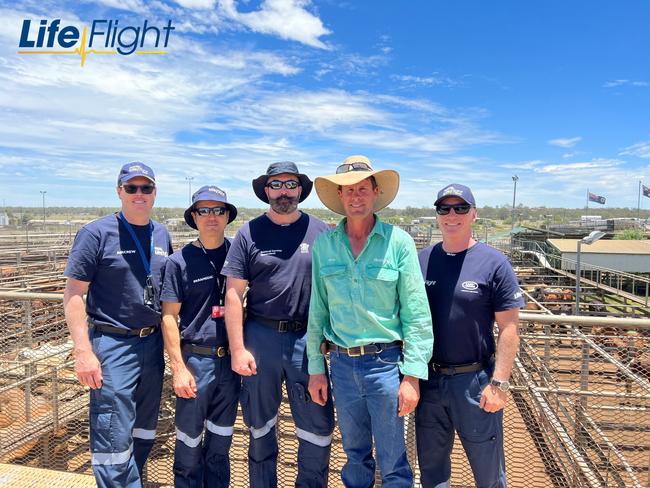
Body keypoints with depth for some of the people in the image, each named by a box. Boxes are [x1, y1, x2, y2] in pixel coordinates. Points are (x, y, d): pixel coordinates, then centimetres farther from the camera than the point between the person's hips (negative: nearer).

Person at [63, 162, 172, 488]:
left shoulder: (162, 235, 7)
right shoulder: (97, 233, -9)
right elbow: (73, 294, -11)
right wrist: (84, 351, -17)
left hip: (153, 342, 6)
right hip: (113, 343, -6)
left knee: (145, 428, 19)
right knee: (114, 436, -1)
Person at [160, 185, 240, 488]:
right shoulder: (179, 261, -5)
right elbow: (169, 317, -4)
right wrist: (178, 368, -9)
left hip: (231, 360, 3)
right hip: (196, 360, -2)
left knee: (221, 440, 18)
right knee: (189, 442, 11)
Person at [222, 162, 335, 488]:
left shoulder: (320, 232, 2)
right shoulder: (249, 233, 1)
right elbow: (233, 293, -2)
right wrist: (237, 348, -6)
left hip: (308, 339, 0)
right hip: (260, 337, 0)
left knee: (317, 426, 6)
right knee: (260, 425, 17)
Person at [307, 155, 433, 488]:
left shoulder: (398, 241, -8)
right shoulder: (323, 244, 1)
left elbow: (416, 313, -7)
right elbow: (317, 310, 6)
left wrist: (413, 375, -10)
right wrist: (316, 368, 7)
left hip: (385, 361, -3)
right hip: (342, 363, 3)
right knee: (355, 454, 21)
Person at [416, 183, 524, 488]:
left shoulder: (493, 263, -8)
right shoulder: (422, 259, 2)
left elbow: (509, 328, -8)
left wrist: (499, 383, -13)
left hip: (474, 380, -3)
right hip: (428, 379, 4)